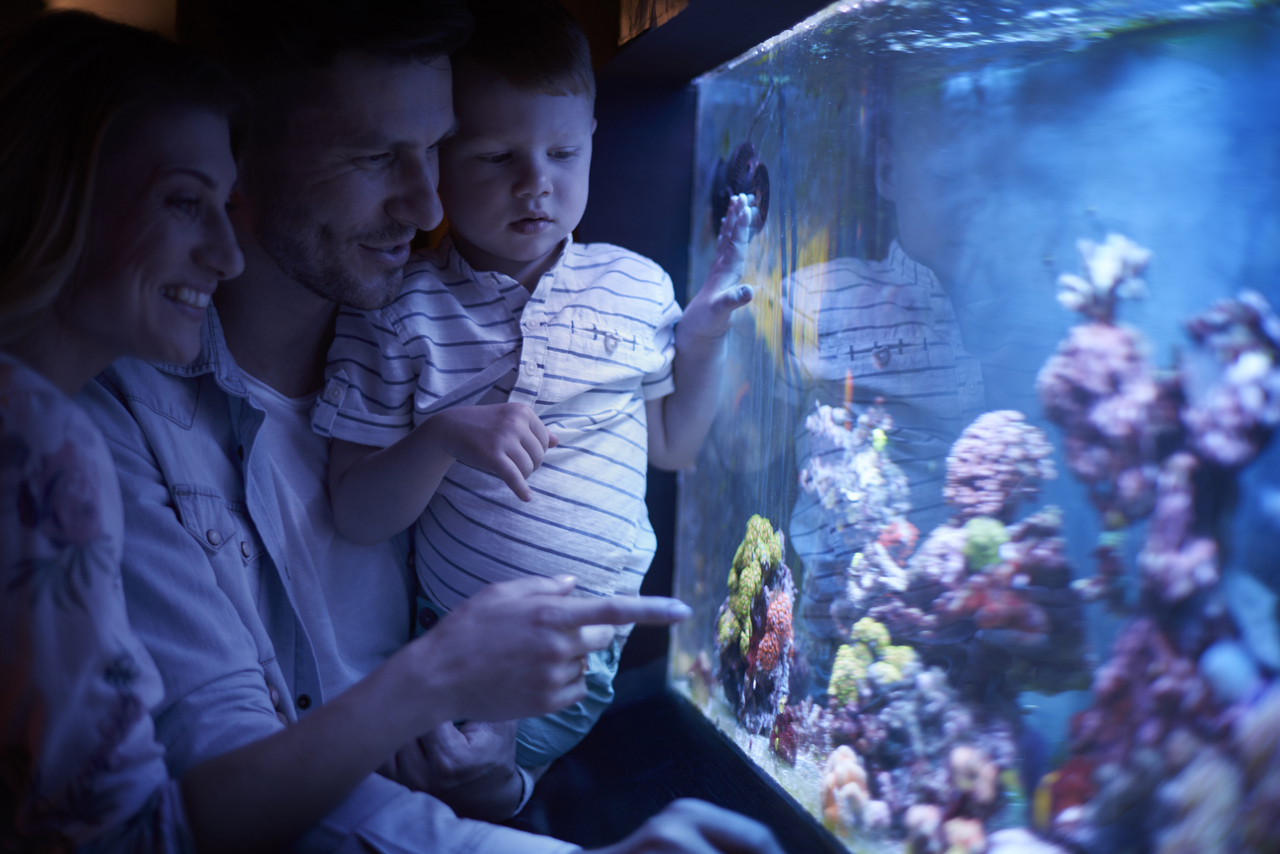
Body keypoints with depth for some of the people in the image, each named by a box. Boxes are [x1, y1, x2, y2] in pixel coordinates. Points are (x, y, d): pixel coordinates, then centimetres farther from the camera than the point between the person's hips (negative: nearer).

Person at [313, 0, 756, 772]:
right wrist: (443, 437, -27)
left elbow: (673, 447, 10)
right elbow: (358, 517, -9)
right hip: (443, 646, -1)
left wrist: (702, 346, -6)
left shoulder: (639, 286, -4)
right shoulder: (397, 309, -11)